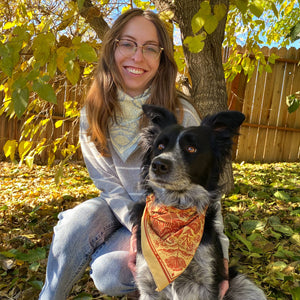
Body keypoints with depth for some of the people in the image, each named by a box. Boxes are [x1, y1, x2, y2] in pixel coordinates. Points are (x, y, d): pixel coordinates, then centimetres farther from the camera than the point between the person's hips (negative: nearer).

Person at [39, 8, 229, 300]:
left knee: (108, 271, -24)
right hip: (120, 206, 3)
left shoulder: (181, 116, -20)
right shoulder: (94, 112, -9)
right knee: (78, 220, -27)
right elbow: (108, 183, -7)